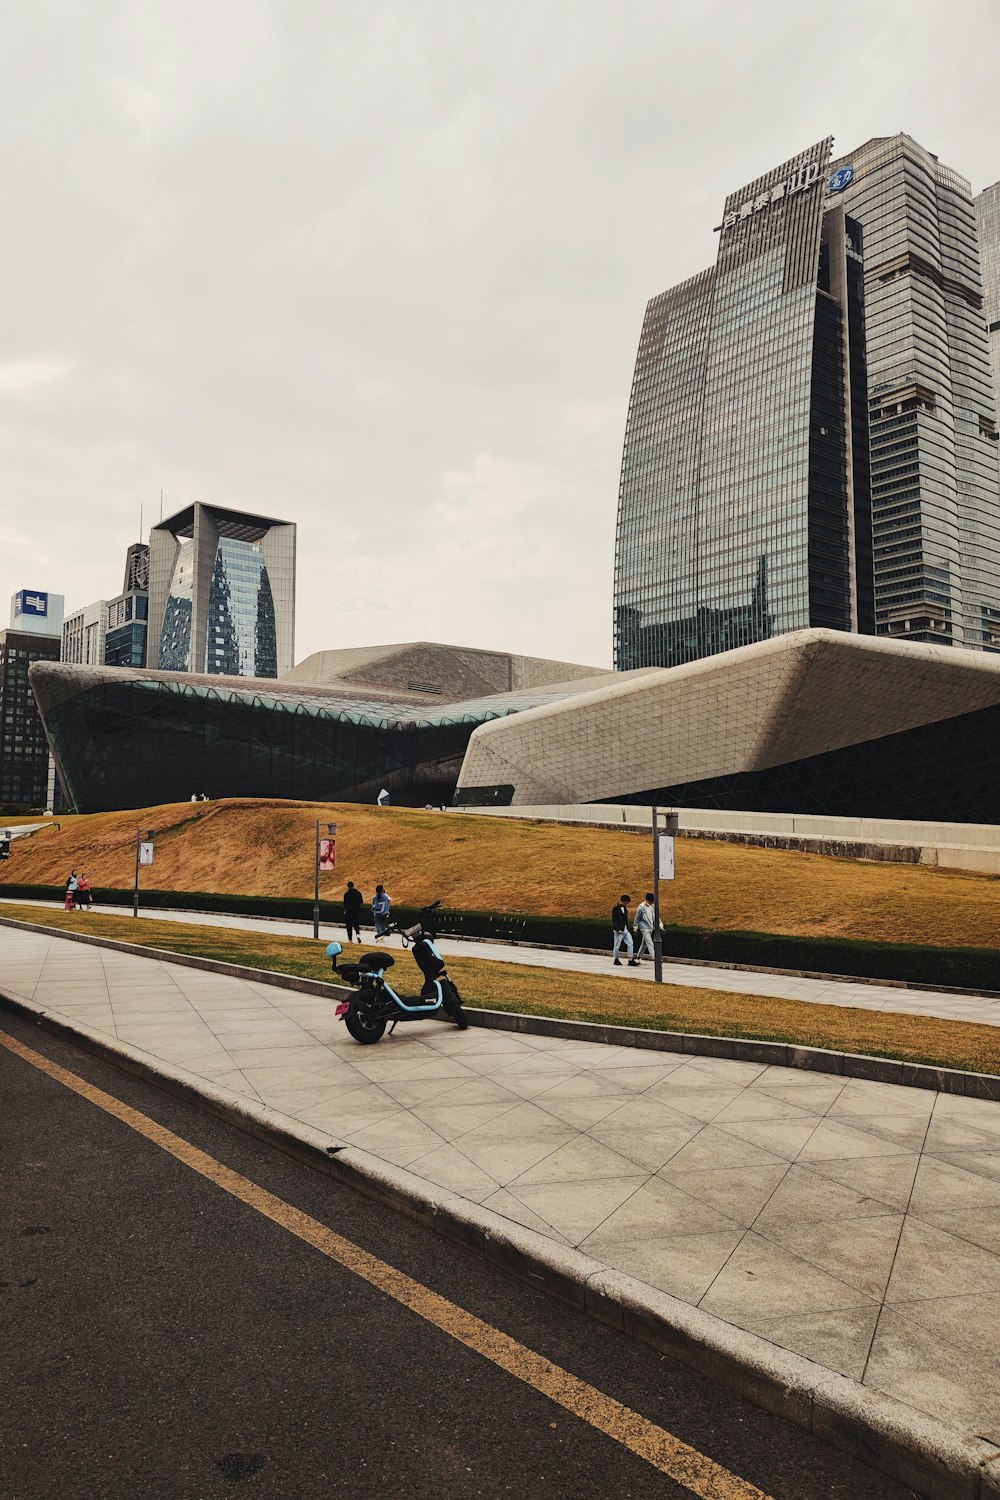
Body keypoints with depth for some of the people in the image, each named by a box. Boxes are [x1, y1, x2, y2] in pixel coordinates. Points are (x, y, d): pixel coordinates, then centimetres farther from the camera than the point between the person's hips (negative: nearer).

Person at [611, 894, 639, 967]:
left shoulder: (625, 909, 13)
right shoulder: (615, 909, -10)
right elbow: (614, 921, -14)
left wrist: (627, 928, 12)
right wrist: (618, 930, -18)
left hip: (625, 931, 7)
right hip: (619, 931, -7)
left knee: (630, 944, -1)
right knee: (617, 946, 3)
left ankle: (630, 960, 0)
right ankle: (616, 960, 17)